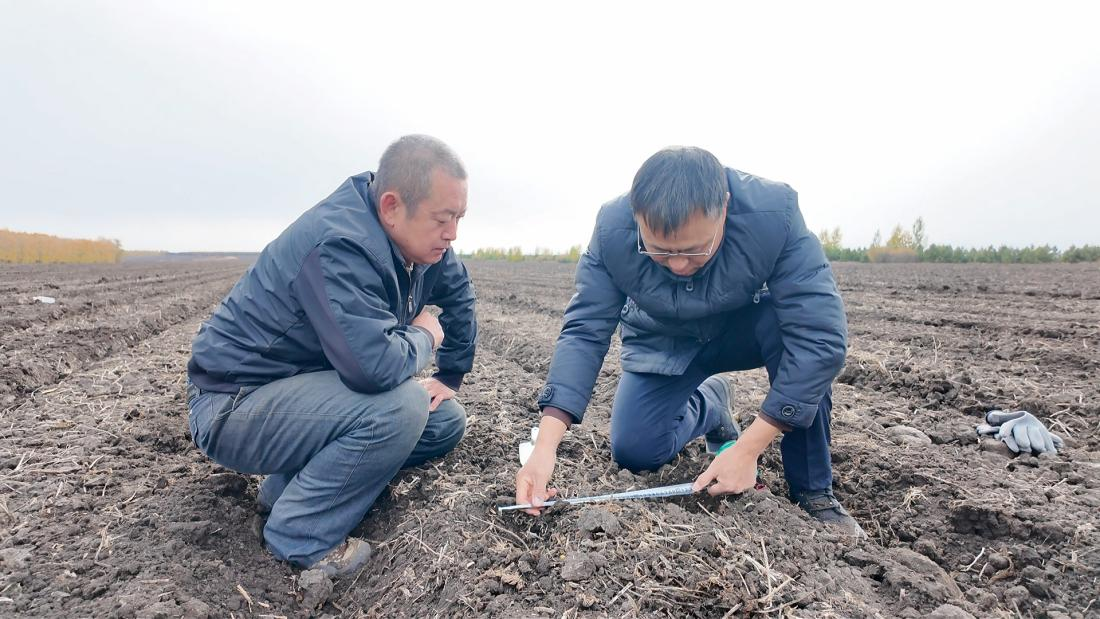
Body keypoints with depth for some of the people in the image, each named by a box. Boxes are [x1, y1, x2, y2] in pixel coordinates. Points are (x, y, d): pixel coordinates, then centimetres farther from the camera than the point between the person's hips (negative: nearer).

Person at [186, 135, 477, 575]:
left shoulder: (416, 239, -3)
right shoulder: (339, 245, -31)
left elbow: (459, 294, 14)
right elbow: (376, 366, -40)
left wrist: (450, 377, 11)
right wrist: (424, 336, -18)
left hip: (316, 385, 9)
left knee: (446, 421, 2)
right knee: (400, 406, -31)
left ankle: (294, 481, 7)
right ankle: (299, 534, -9)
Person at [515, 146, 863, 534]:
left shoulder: (774, 214, -34)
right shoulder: (612, 231, -29)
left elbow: (819, 334, -35)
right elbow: (584, 333, -27)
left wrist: (748, 449, -36)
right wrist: (545, 447, -37)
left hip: (748, 327, -1)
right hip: (663, 342, 2)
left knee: (799, 324, -34)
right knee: (633, 452, -16)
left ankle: (813, 492, -13)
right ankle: (710, 404, 18)